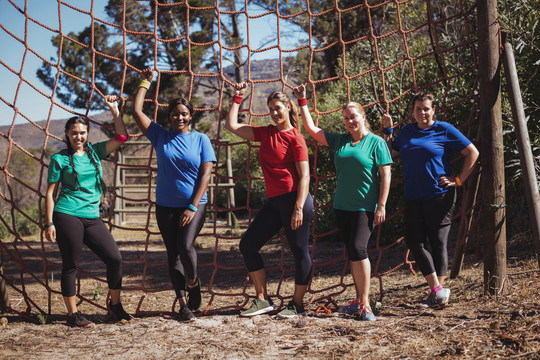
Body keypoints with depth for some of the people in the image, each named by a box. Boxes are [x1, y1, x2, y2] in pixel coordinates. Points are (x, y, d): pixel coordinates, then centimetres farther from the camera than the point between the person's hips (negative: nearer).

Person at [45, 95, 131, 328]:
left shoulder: (95, 151, 12)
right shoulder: (60, 159, 1)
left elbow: (121, 137, 8)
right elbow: (50, 192, 0)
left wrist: (114, 110, 3)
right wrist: (49, 223, -6)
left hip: (92, 218, 5)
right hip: (67, 216, -4)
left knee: (115, 258, -2)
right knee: (70, 265, 0)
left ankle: (115, 306, 14)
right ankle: (72, 314, 11)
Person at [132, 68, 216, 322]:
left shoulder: (201, 139, 1)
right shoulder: (160, 136, 6)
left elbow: (206, 174, -4)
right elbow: (137, 111, 1)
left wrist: (193, 207, -11)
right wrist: (145, 83, 8)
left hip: (194, 205, -2)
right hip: (165, 206, 3)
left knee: (185, 246, -20)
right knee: (173, 253, 2)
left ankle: (193, 283, 9)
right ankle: (183, 304, 7)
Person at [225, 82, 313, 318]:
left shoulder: (295, 137, -5)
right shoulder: (265, 133, 15)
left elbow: (304, 175, -11)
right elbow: (232, 125, 21)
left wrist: (299, 208, -17)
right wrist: (237, 98, 20)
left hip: (293, 199, -8)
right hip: (273, 201, 8)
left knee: (299, 251, 1)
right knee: (248, 244, 6)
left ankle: (297, 304, 12)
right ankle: (263, 300, 12)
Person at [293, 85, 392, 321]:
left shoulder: (376, 142, -2)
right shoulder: (340, 141, 12)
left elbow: (385, 175, -6)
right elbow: (312, 129, 15)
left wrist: (381, 206, -12)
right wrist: (302, 102, 12)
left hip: (366, 207, -6)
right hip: (342, 206, 6)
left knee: (358, 248, -17)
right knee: (352, 253, 9)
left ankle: (365, 303, -12)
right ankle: (359, 301, 17)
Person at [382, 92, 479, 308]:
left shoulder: (444, 130, -1)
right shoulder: (406, 132, 14)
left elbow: (472, 153, 0)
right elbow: (390, 155, 18)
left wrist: (458, 180, -4)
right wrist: (387, 131, 9)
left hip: (439, 196, -5)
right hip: (413, 198, 5)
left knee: (437, 243, -1)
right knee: (414, 241, -2)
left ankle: (438, 290, 6)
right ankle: (437, 290, 5)